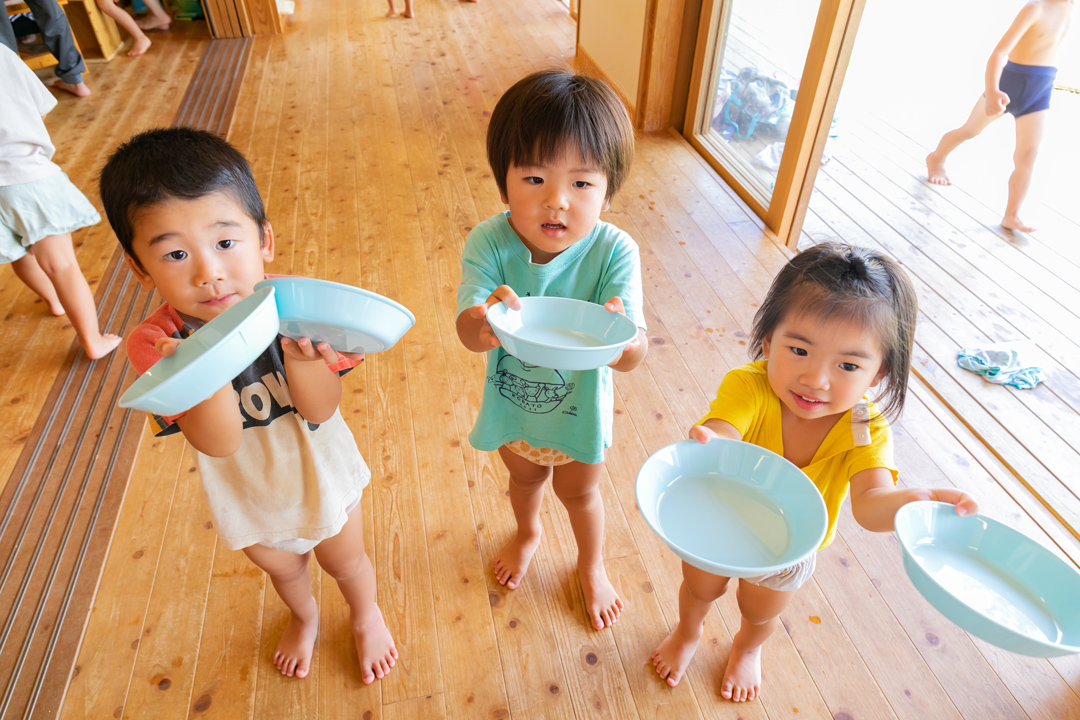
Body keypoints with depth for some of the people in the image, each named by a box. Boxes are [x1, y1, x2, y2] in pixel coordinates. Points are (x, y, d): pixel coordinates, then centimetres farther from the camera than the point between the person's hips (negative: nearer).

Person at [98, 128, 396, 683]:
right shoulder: (156, 344, -27)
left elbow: (320, 411, -28)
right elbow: (218, 442, -33)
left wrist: (299, 354, -49)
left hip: (322, 475, -1)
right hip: (248, 497, 1)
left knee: (345, 562, 25)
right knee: (282, 567, 32)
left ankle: (365, 615, 61)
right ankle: (303, 617, 67)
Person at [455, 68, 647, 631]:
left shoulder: (613, 252, -30)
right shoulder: (488, 244, -26)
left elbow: (634, 356, -35)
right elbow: (468, 331, -37)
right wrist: (486, 324, -61)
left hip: (580, 409, -1)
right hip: (512, 403, 2)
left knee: (579, 493, 26)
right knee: (524, 478, 31)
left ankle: (591, 564, 59)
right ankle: (528, 533, 67)